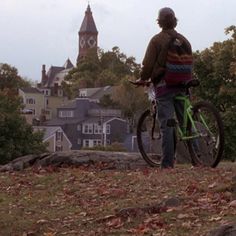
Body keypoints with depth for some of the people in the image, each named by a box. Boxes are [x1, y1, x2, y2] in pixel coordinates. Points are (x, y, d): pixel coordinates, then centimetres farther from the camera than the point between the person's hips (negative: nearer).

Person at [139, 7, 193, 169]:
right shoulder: (184, 40, 11)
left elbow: (148, 64, -9)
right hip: (182, 85, 4)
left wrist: (142, 79, 8)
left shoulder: (157, 40, -5)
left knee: (166, 125, -6)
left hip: (163, 86, -4)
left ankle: (168, 162, -10)